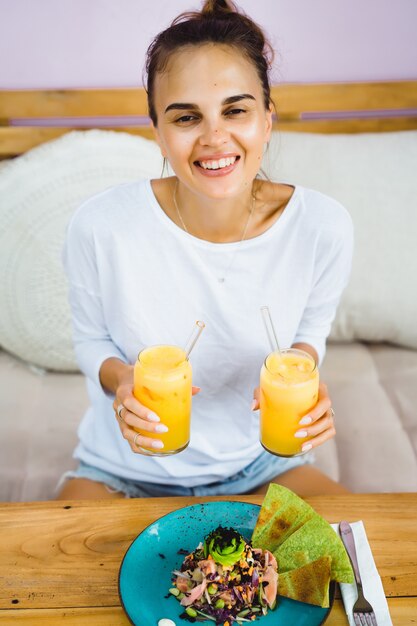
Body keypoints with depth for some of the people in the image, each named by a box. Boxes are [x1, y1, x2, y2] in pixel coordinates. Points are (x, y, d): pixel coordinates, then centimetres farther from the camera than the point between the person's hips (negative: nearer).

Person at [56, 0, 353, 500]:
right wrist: (120, 378, -24)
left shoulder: (324, 226, -17)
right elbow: (90, 338, -3)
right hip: (125, 470, -1)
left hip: (260, 463, 2)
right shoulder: (99, 226, -22)